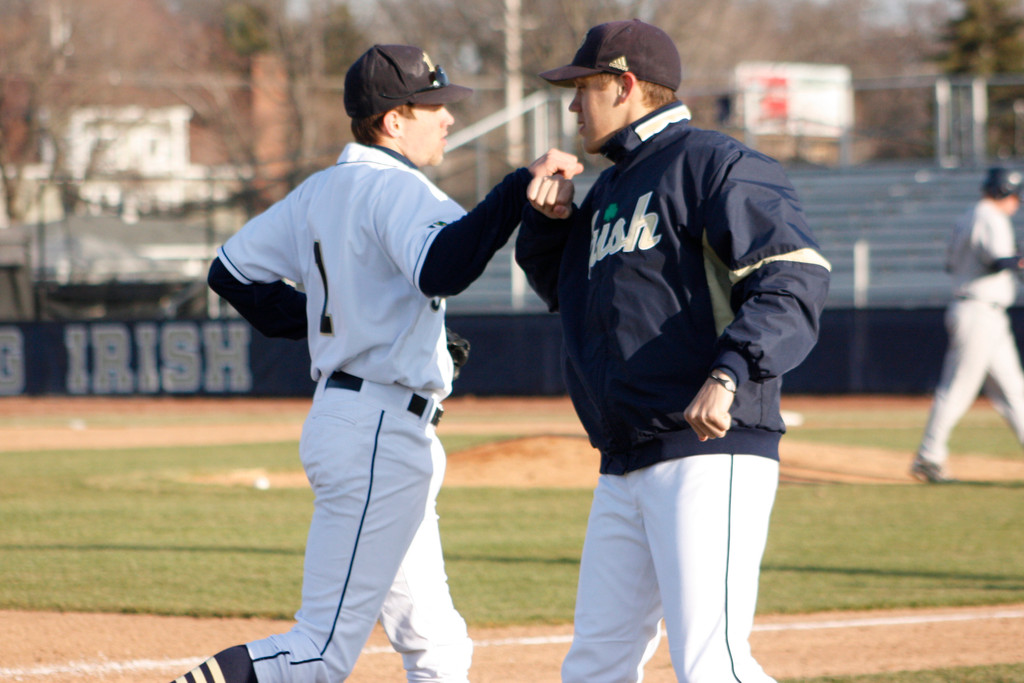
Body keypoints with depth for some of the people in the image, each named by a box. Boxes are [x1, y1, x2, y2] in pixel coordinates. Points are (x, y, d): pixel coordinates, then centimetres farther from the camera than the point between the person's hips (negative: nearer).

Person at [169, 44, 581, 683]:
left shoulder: (319, 192, 13)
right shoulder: (395, 188, -14)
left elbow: (234, 270, 20)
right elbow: (442, 268, -34)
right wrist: (521, 187, -34)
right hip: (381, 431, -10)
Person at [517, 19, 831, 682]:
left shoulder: (711, 163, -6)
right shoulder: (610, 190, 23)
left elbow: (795, 277, -17)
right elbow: (557, 283, 34)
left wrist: (729, 372, -30)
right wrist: (547, 217, 13)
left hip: (712, 458, -9)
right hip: (625, 472, 9)